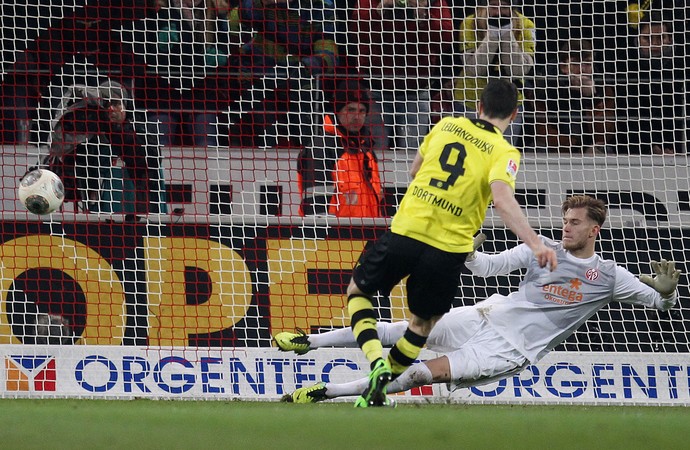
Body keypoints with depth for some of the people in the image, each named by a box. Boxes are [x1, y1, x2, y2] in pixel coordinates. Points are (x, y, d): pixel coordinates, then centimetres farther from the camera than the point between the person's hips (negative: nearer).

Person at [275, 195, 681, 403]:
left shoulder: (609, 276, -1)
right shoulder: (543, 248, 6)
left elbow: (661, 301, -1)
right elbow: (487, 267, 8)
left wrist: (664, 289, -25)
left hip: (513, 348, -4)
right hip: (490, 317, 4)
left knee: (429, 373, -20)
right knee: (406, 331, -6)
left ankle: (328, 392, -19)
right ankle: (310, 342, 7)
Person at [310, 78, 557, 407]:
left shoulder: (446, 125, 8)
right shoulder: (504, 152, -5)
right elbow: (502, 200, -24)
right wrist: (535, 243, -31)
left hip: (405, 231, 1)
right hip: (448, 249, -1)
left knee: (358, 290, 22)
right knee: (423, 323, 22)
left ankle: (378, 363, 0)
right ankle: (380, 389, 19)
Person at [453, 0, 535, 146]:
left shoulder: (525, 26, -11)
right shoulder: (469, 24, -14)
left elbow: (519, 71, -19)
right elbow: (473, 68, -22)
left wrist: (507, 34, -26)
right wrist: (493, 34, -28)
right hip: (471, 101, -1)